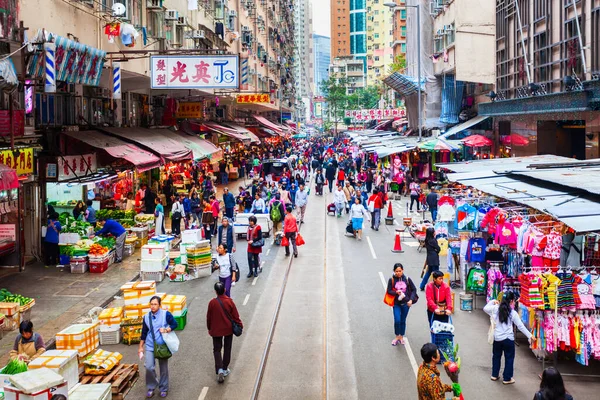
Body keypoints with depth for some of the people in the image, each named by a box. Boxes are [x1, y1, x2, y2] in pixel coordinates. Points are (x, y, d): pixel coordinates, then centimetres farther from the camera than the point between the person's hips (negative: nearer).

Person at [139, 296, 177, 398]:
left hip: (163, 346, -1)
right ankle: (151, 387, 10)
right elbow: (144, 333, 10)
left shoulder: (166, 314, -8)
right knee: (149, 367, -11)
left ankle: (163, 389, 26)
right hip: (150, 346, 2)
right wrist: (141, 347, 12)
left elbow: (175, 324, -2)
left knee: (164, 369, 8)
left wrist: (166, 330, -18)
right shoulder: (146, 317, 2)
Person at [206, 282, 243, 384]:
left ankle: (219, 370, -9)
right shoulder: (229, 301, -15)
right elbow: (235, 315, -7)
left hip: (216, 330, -1)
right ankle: (225, 369, 24)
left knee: (217, 349, 9)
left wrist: (209, 328, 11)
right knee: (227, 349, 16)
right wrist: (240, 325, 8)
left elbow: (209, 317, -5)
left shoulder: (212, 303, -15)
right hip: (228, 329, 1)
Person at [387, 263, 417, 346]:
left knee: (403, 321, 12)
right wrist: (396, 292, -23)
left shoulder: (407, 279, -5)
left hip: (406, 303, 1)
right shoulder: (392, 280, -8)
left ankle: (401, 337, 30)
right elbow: (389, 291, -4)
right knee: (397, 320, -8)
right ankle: (397, 337, 14)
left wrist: (411, 300, -9)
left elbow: (414, 290, 2)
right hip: (396, 303, -1)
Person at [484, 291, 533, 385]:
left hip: (497, 338, 4)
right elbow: (520, 326, -8)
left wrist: (492, 301, 21)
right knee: (509, 358, 11)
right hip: (508, 339, -4)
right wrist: (530, 335, 0)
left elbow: (485, 308, 10)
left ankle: (494, 375, 32)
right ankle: (507, 378, 16)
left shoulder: (496, 309, -6)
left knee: (496, 356, 22)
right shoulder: (513, 313, -12)